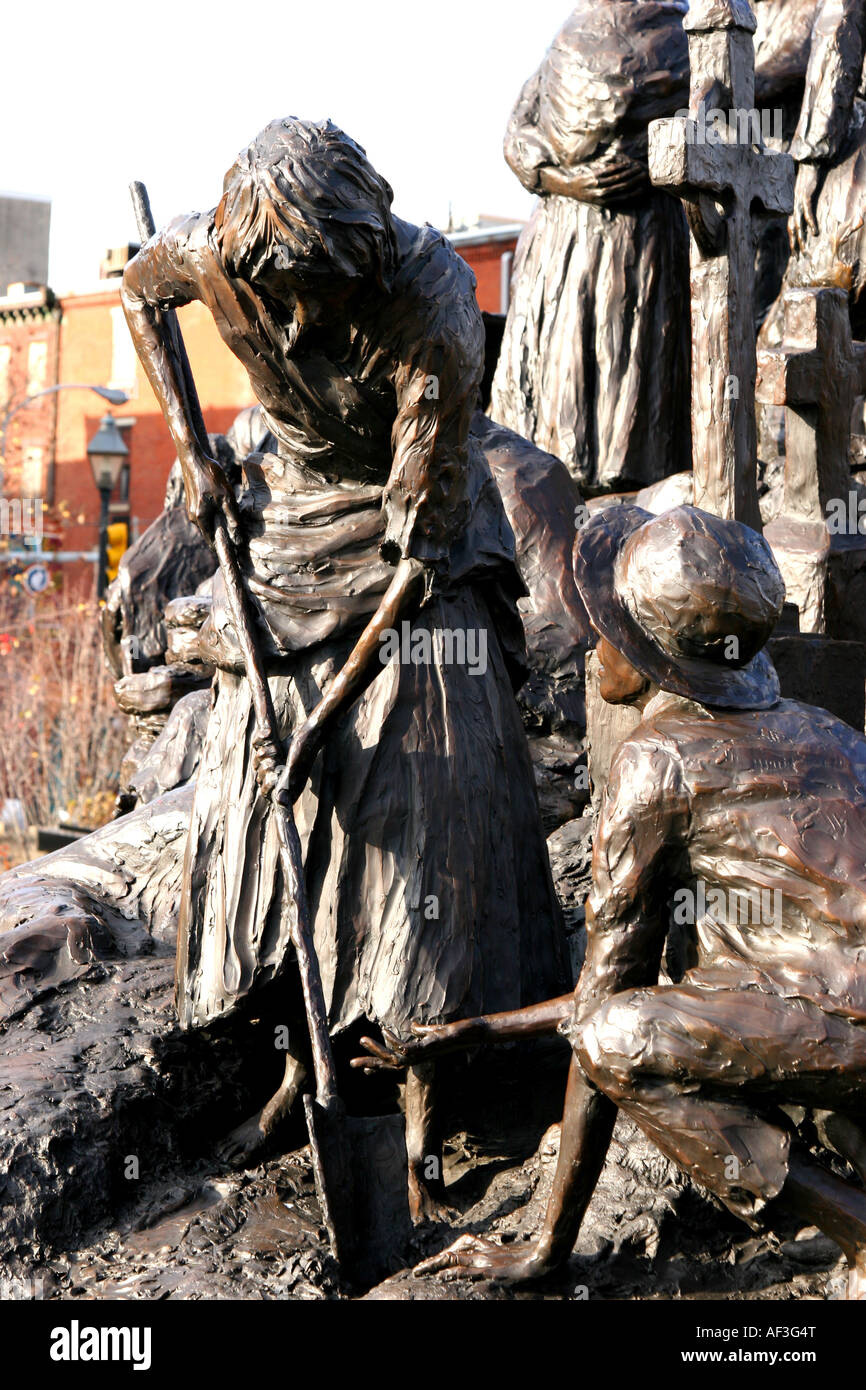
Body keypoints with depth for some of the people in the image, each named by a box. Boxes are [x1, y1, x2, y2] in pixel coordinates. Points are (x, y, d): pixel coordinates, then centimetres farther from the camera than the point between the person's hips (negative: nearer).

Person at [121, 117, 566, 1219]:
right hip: (287, 520, 4)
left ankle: (419, 1096, 0)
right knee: (258, 780, 0)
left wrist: (332, 708, -28)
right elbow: (138, 291, 7)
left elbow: (421, 547, -29)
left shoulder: (430, 311, -33)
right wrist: (189, 449, -2)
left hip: (415, 525, -4)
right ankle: (301, 1058, 16)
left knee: (421, 789, -12)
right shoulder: (215, 254, -21)